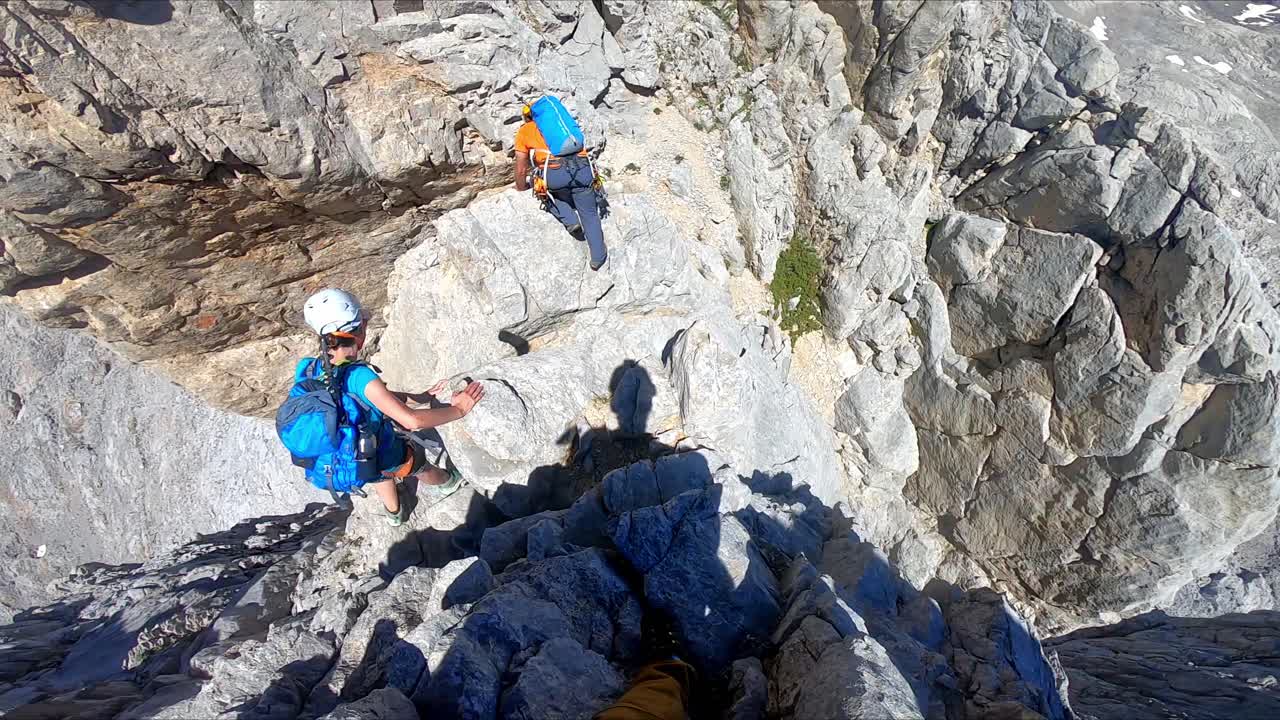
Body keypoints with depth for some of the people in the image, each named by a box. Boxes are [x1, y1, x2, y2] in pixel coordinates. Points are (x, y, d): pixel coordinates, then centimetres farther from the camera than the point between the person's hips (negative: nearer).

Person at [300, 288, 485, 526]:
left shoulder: (305, 369, -17)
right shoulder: (358, 376, -40)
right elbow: (412, 420, -44)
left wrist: (418, 396, -1)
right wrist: (459, 409, -29)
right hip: (384, 460, -5)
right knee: (420, 462, 30)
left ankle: (393, 512, 68)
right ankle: (446, 484, 63)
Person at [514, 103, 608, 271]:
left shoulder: (524, 131, 22)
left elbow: (521, 169, 24)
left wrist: (521, 188, 43)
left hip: (555, 173, -3)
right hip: (582, 168, 3)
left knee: (549, 193, 31)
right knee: (589, 214, 18)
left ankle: (570, 221, 14)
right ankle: (598, 257, 19)